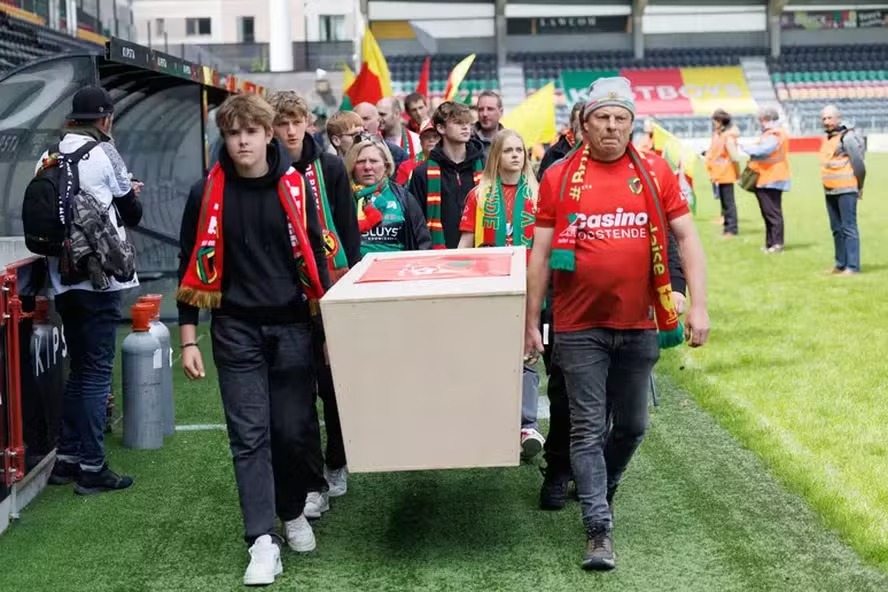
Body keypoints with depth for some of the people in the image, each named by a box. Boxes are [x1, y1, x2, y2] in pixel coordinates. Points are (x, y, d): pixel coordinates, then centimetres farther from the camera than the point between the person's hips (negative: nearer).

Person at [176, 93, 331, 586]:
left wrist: (327, 325, 6)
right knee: (249, 434, -3)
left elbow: (315, 257, 7)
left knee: (293, 429, 6)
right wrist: (189, 339, -1)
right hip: (236, 329, -1)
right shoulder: (207, 194, -2)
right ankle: (262, 540, -3)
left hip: (292, 326, 1)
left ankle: (293, 514, 29)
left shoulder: (295, 187, 0)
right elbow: (194, 268, 2)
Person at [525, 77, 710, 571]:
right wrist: (531, 322, 0)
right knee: (589, 430, -2)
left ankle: (599, 493, 38)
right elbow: (541, 253, 1)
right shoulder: (560, 177, -1)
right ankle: (600, 530, 1)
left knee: (633, 426, 13)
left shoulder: (656, 172, 1)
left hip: (640, 326, 2)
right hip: (580, 328, -2)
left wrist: (699, 306, -7)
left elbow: (687, 237, 2)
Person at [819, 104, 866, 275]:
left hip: (846, 191, -9)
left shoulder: (847, 137, -12)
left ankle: (853, 266, -8)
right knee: (836, 229, 13)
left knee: (849, 228, -8)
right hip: (830, 191, 9)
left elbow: (859, 163, -13)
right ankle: (841, 264, 21)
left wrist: (859, 186, -6)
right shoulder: (827, 138, 15)